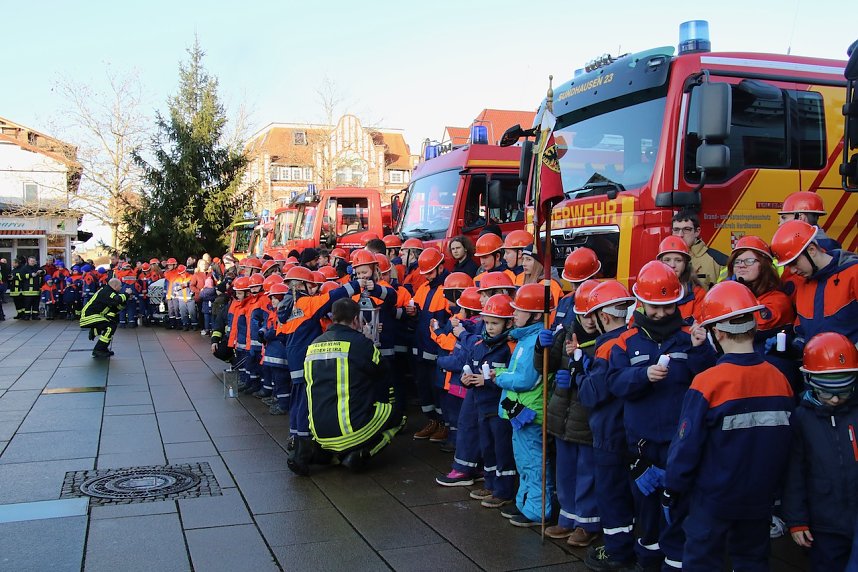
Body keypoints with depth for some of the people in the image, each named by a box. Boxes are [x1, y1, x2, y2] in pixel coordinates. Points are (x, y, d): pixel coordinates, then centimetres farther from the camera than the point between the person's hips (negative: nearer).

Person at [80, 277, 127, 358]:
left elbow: (117, 307, 11)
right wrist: (126, 294, -20)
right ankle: (97, 351, -18)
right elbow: (116, 300, -36)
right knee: (111, 326, -21)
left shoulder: (107, 290, 13)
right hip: (89, 317, -11)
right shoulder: (106, 292, -17)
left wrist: (126, 297, -2)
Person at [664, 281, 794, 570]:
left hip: (713, 499, -4)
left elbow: (687, 444, -17)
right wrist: (772, 485, 18)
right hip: (760, 499, 5)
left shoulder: (707, 383, -21)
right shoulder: (779, 380, -7)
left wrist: (672, 489, -4)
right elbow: (787, 445, 3)